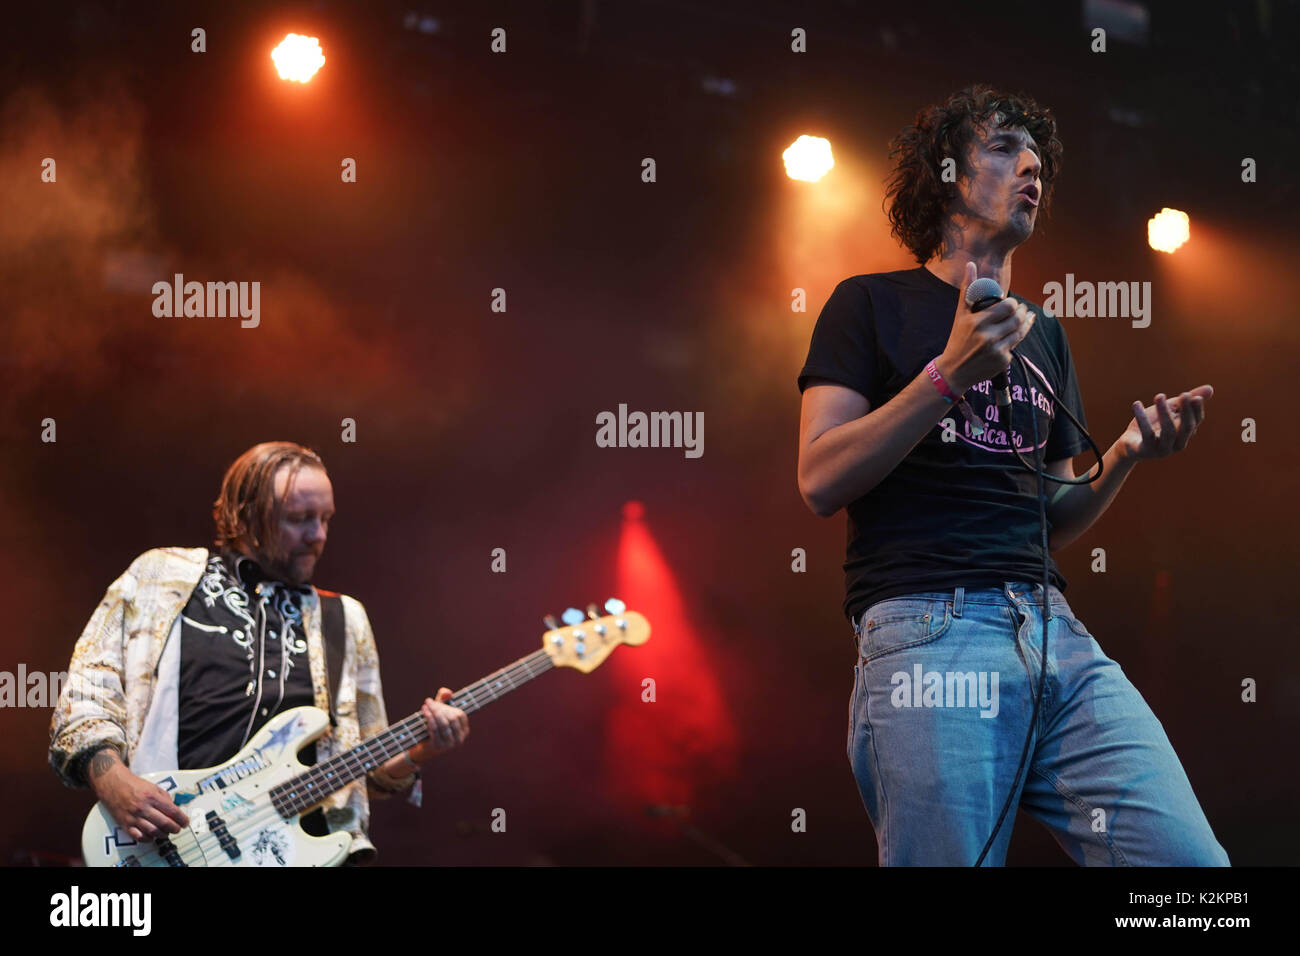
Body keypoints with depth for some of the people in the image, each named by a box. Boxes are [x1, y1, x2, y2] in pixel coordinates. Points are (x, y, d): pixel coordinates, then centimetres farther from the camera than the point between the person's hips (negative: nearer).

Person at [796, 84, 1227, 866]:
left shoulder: (1042, 334, 25)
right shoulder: (873, 305, 9)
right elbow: (821, 482, -3)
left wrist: (1125, 459, 6)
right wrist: (950, 372, -11)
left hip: (1054, 628, 5)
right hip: (927, 628, -5)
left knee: (1190, 859, -10)